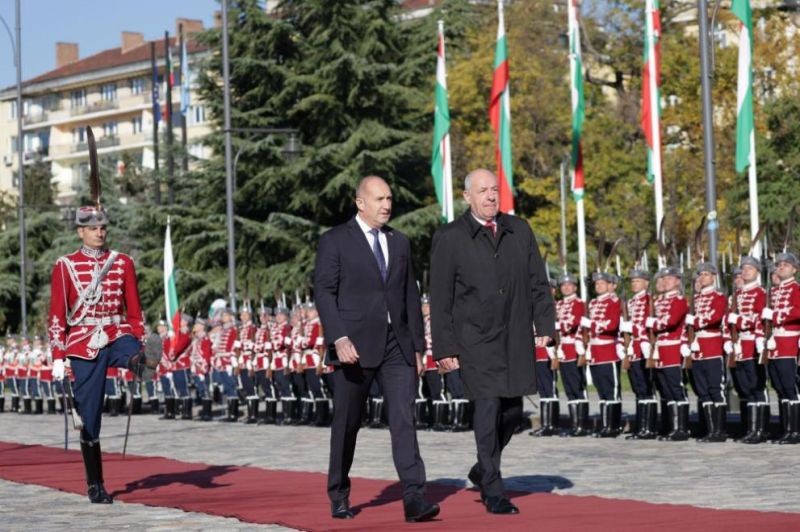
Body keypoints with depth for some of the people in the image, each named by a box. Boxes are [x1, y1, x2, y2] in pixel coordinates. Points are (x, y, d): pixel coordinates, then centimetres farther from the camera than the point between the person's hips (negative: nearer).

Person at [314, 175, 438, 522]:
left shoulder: (400, 242, 15)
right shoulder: (335, 242, -1)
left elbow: (411, 296, 16)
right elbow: (323, 293, -8)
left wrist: (418, 345, 12)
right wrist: (339, 339, -19)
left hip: (397, 345, 3)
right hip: (355, 347, -3)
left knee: (404, 420, -9)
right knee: (347, 425, 6)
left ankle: (414, 499, -15)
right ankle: (339, 497, 22)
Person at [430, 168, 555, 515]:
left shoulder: (520, 230, 9)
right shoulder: (449, 239, -3)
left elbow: (538, 282, 12)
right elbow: (440, 299, -2)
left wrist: (545, 324, 2)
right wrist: (444, 348, -6)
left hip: (516, 339, 4)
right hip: (475, 340, -4)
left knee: (512, 411, 10)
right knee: (488, 406, -11)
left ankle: (483, 471, 34)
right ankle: (493, 492, -2)